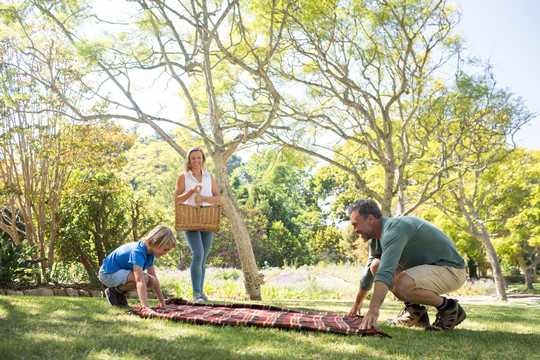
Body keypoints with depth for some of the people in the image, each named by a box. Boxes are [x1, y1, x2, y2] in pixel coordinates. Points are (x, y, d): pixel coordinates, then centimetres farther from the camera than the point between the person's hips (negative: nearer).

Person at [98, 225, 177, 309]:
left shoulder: (150, 253, -3)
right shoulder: (138, 252, -31)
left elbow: (155, 280, 3)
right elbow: (140, 281, -41)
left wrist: (163, 304, 2)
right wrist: (146, 307, -48)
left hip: (122, 272, 9)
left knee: (152, 281, -9)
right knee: (144, 278, -30)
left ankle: (120, 293, 7)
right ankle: (114, 291, -6)